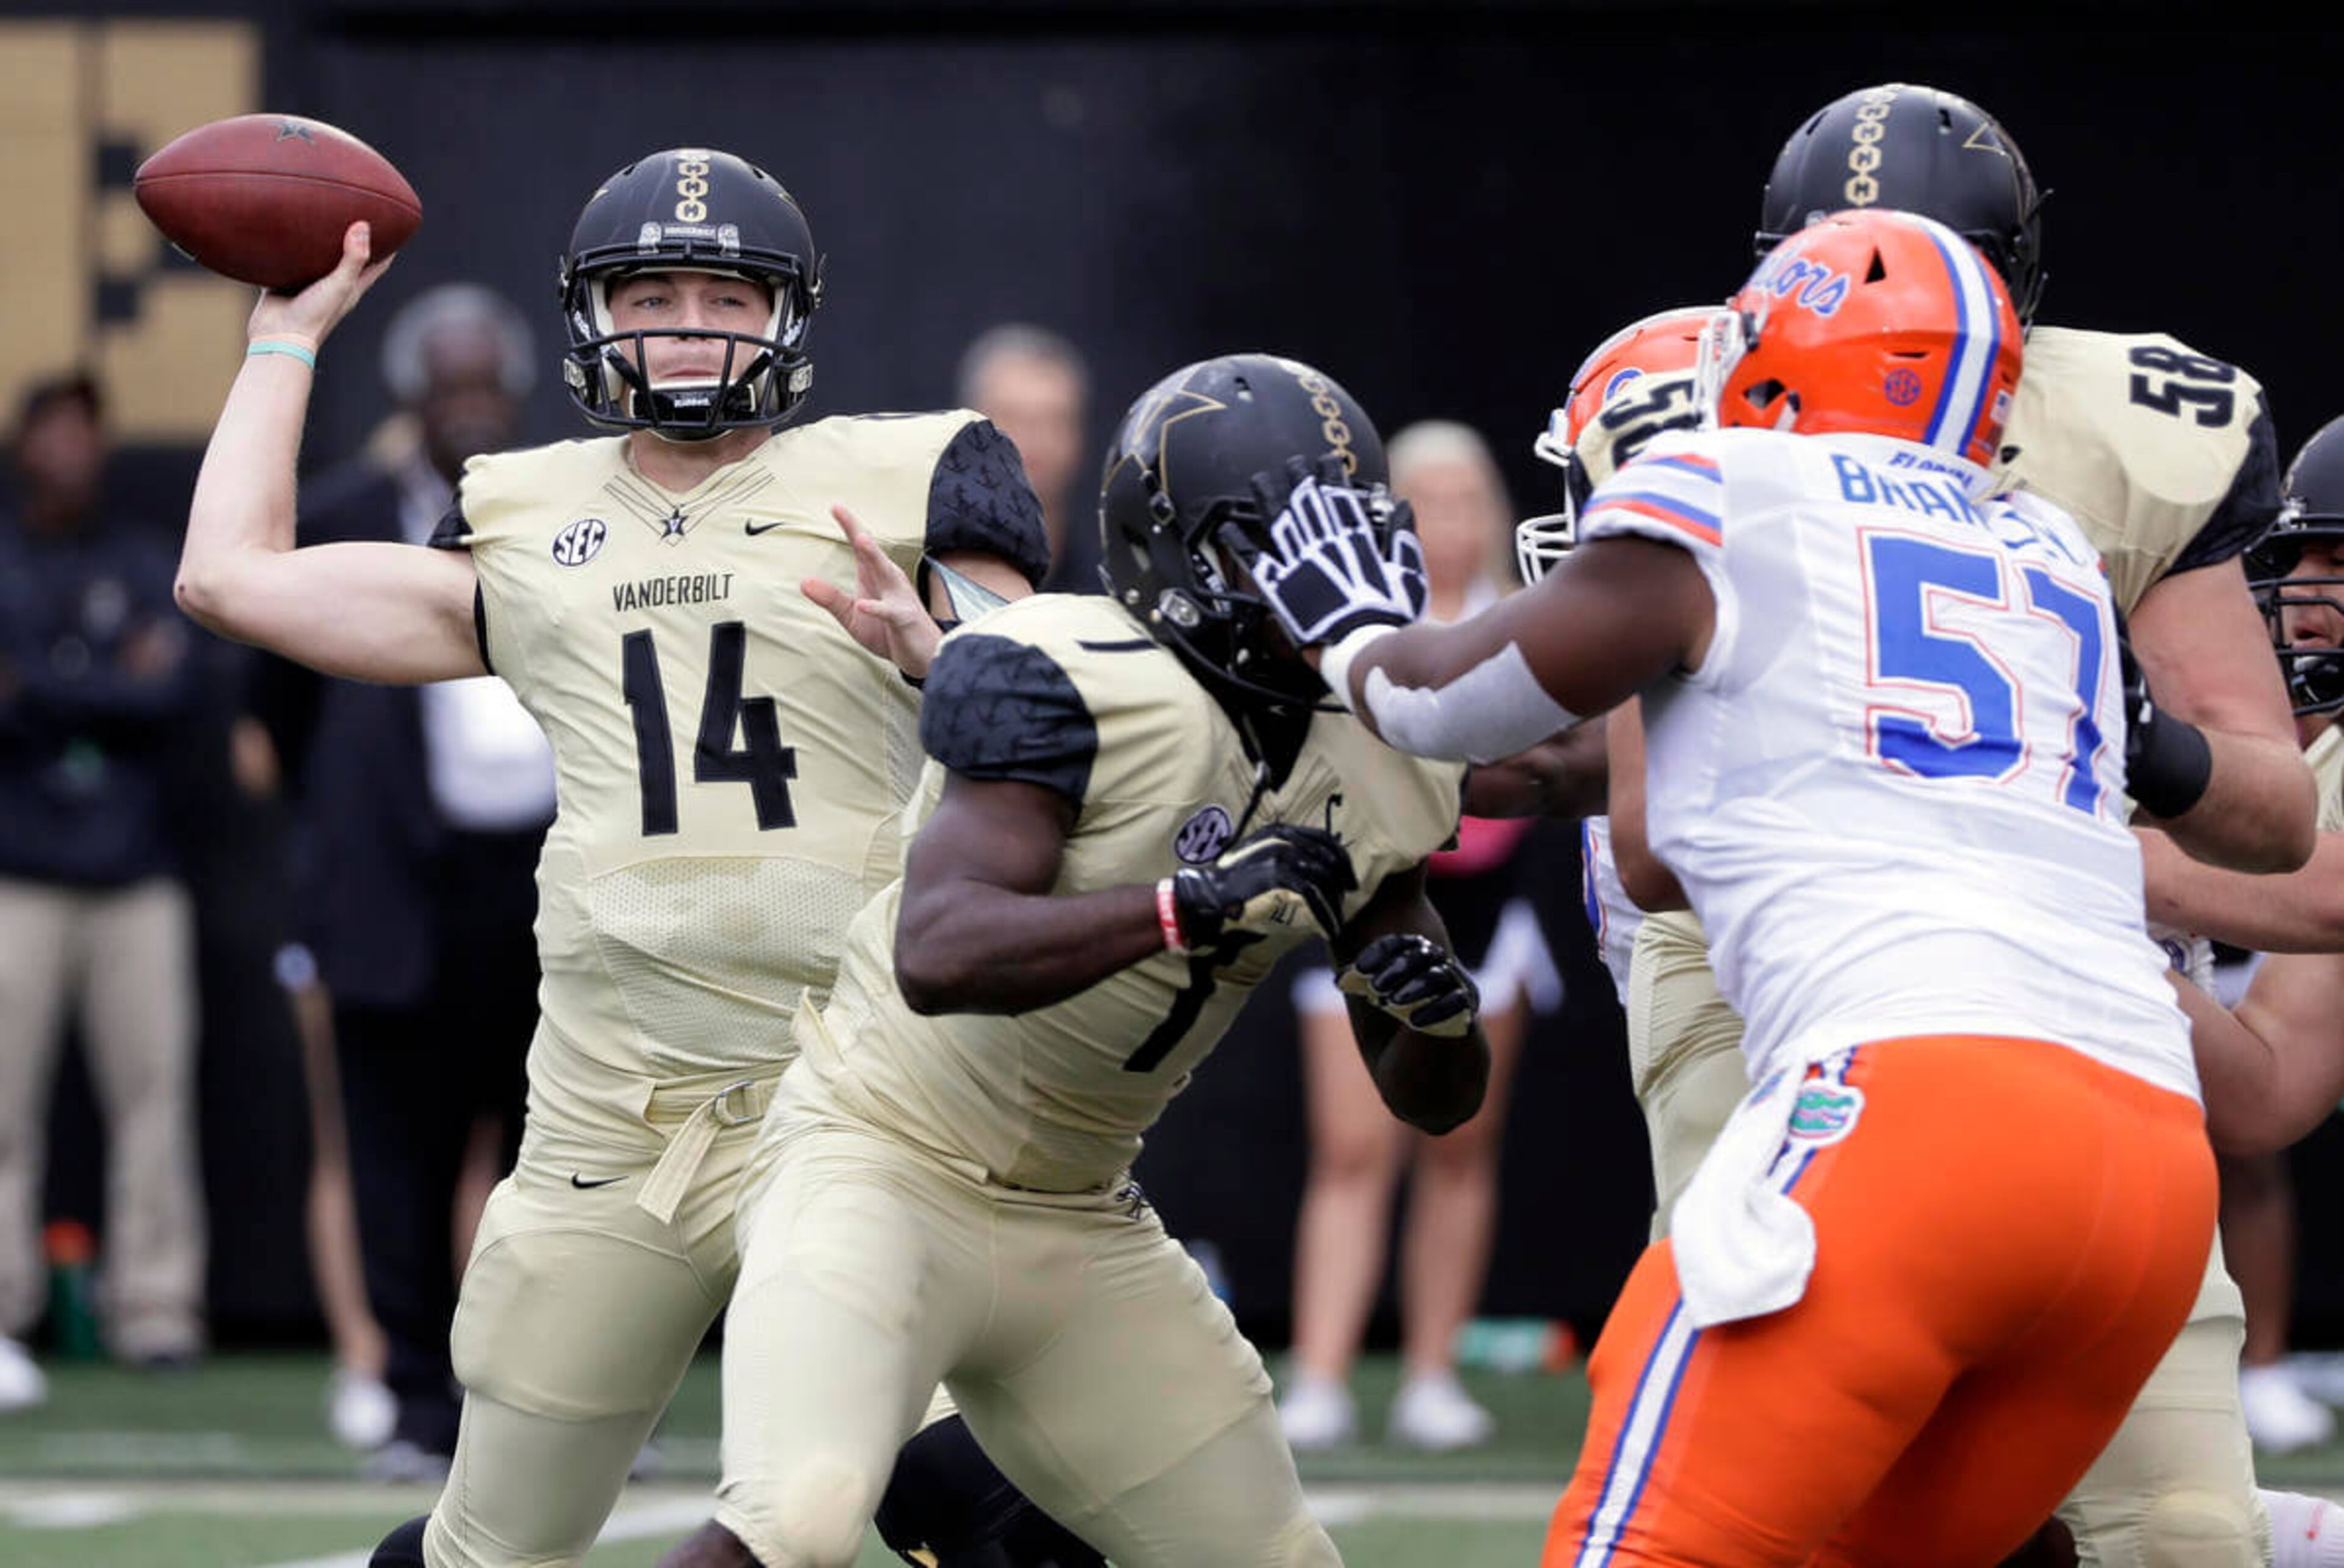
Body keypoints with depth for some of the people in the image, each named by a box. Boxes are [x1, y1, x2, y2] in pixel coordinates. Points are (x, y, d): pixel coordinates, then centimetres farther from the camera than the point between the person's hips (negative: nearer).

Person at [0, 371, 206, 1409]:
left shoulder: (146, 570, 12)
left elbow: (176, 692, -2)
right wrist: (114, 688, -9)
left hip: (136, 872, 2)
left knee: (154, 1085, -3)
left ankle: (155, 1305, 2)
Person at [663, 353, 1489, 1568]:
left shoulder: (1376, 770, 2)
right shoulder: (1065, 683, -19)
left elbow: (1430, 1099, 8)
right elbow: (941, 955, -33)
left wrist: (1435, 1017, -16)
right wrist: (1195, 906, -41)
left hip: (1078, 1225, 8)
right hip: (884, 1162, -8)